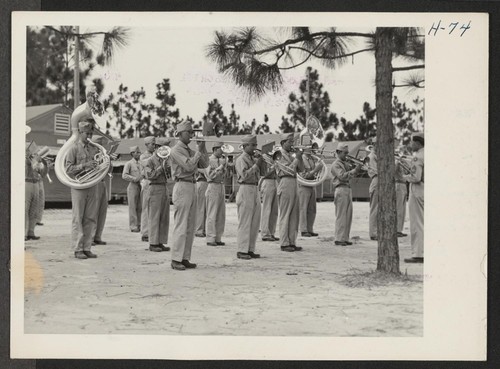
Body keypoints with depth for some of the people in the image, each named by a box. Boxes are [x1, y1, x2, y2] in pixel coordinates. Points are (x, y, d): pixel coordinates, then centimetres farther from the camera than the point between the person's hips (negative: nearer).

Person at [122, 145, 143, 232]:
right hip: (132, 186, -6)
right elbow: (124, 176, -10)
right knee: (132, 207, -4)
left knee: (140, 207, 4)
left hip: (140, 187, 6)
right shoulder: (129, 163, -2)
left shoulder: (140, 164, 16)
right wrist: (135, 179, -17)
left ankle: (139, 225, 9)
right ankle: (133, 226, -1)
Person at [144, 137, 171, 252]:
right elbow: (149, 175, -15)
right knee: (154, 217, -5)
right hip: (155, 188, -7)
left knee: (164, 218, 7)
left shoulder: (165, 159, 16)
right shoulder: (151, 160, -5)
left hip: (165, 188, 7)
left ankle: (161, 242, 13)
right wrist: (161, 167, -15)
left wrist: (169, 167, -2)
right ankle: (153, 244, -2)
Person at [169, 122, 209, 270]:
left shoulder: (190, 151, 18)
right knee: (181, 226, -9)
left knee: (190, 226, 8)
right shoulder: (176, 150, -7)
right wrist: (199, 151, -11)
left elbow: (204, 164, 11)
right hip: (182, 187, -9)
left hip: (192, 187, 9)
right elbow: (189, 166, -19)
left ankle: (185, 258, 13)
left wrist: (203, 148, 2)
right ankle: (176, 260, -6)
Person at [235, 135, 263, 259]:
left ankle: (250, 250, 15)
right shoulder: (241, 159, -8)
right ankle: (241, 251, -3)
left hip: (255, 190, 8)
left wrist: (261, 161, 3)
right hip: (246, 190, -8)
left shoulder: (253, 158, 16)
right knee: (245, 222, -7)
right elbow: (244, 175, -20)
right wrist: (256, 165, -18)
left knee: (255, 222, 9)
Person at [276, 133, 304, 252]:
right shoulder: (279, 154, -6)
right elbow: (288, 170, -15)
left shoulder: (290, 155, 19)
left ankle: (292, 242, 13)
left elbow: (300, 169, 14)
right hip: (285, 184, -8)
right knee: (285, 215, -5)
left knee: (294, 216, 8)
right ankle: (284, 244, -2)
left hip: (294, 184, 8)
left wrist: (300, 157, 0)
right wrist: (296, 158, -10)